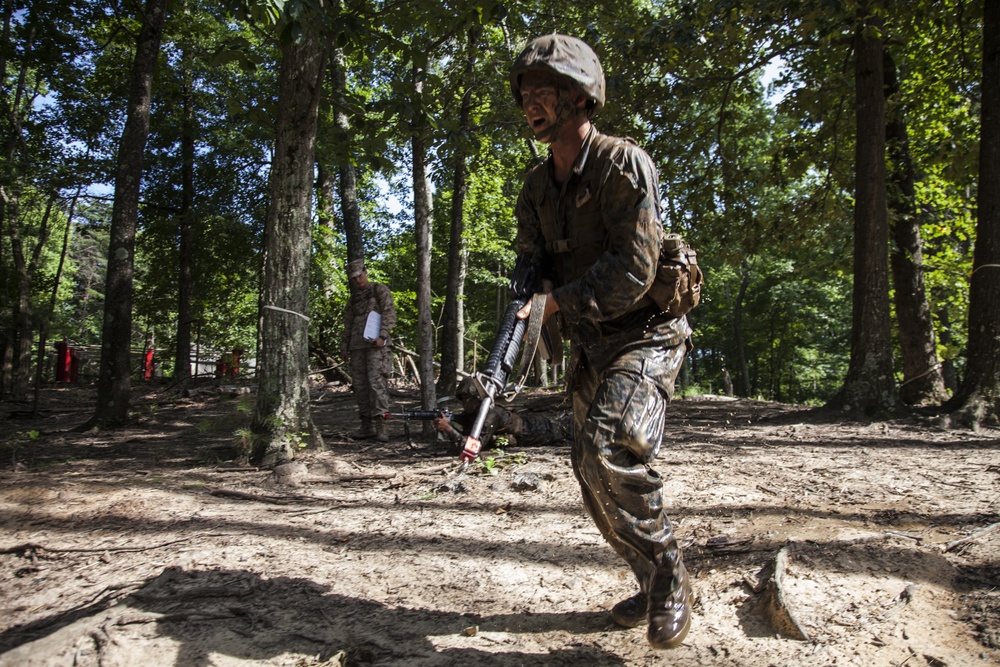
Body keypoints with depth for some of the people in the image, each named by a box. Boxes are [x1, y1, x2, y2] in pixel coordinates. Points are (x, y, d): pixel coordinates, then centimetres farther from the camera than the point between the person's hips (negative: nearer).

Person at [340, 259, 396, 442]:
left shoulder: (380, 290, 6)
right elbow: (348, 324, 25)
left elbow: (389, 314, -5)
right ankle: (367, 426, 9)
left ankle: (381, 426, -18)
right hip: (357, 346, 7)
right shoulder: (353, 298, 23)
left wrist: (382, 336, -17)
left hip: (376, 345, -6)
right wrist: (344, 347, 18)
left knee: (377, 382, -16)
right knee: (360, 385, 3)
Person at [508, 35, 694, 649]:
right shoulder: (537, 189, 8)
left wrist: (555, 301, -23)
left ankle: (669, 577, -4)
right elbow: (530, 265, 8)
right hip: (588, 348, 8)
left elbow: (633, 270, -23)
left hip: (644, 337, -8)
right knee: (596, 478, 10)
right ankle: (656, 586, 32)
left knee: (608, 447, -30)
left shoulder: (623, 163, -15)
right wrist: (527, 299, -15)